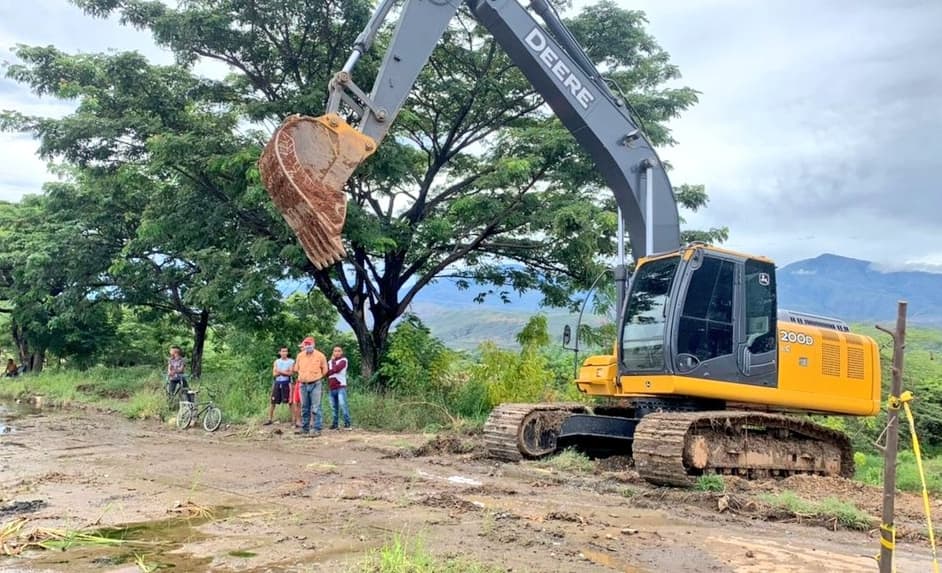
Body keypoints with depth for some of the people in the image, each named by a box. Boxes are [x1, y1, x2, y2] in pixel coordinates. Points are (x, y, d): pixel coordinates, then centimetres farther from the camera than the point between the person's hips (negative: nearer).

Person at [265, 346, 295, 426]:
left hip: (286, 383, -3)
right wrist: (285, 372, -10)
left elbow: (291, 373, -10)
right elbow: (274, 374, 3)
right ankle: (270, 420, 14)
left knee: (290, 402, -4)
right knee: (273, 402, 5)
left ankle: (293, 419, -1)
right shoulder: (276, 361, 11)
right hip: (277, 383, 3)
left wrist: (280, 371, -8)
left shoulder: (291, 361, 1)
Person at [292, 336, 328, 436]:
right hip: (303, 385, 4)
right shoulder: (300, 356, 6)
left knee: (316, 408, -7)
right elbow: (296, 369, 19)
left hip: (315, 385, -4)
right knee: (304, 408, 11)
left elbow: (324, 370, 6)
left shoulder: (320, 356, -4)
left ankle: (317, 429, -5)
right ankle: (304, 428, 20)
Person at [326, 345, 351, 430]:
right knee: (334, 407, 7)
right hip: (332, 388, 6)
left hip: (341, 386, -6)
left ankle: (347, 423, -13)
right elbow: (326, 372, 10)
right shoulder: (330, 361, 18)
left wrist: (333, 360, 0)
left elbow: (336, 369, -14)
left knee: (342, 405, -14)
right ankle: (335, 424, 15)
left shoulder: (343, 360, 0)